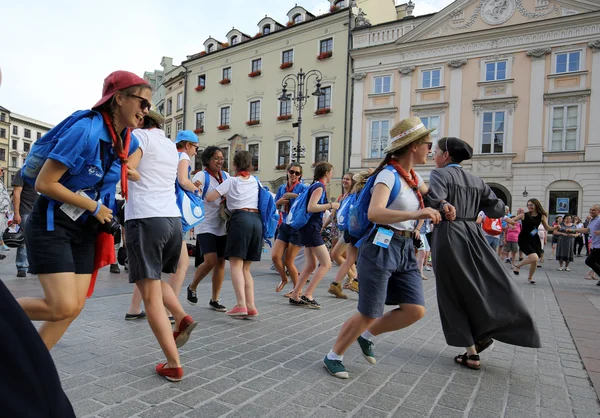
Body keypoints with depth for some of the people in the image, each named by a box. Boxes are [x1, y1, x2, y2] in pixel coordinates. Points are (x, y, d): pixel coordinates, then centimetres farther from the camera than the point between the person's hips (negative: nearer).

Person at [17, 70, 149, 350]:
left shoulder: (129, 141, 2)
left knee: (74, 308, 6)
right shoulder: (87, 130, -22)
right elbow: (44, 183, -21)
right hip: (52, 225, -7)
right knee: (63, 307, -15)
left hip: (84, 229, 8)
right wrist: (94, 207, -14)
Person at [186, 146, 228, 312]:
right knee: (210, 261, -15)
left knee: (221, 262, 4)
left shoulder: (225, 176, 9)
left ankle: (214, 300, 15)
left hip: (222, 226, 6)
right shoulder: (202, 175, -7)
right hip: (206, 225, -5)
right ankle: (192, 287, 14)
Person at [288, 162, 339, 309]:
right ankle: (307, 296, -6)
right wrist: (331, 205, -15)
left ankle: (295, 296, 15)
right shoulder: (319, 187, -11)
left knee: (311, 265, 12)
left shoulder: (316, 186, 17)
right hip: (311, 228, -10)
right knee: (326, 264, -7)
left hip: (308, 228, 10)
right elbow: (311, 207, -23)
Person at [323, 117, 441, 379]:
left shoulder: (413, 176, 12)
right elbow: (374, 213, -30)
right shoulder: (389, 174, -14)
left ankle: (367, 336, 23)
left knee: (415, 310, 0)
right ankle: (333, 356, 21)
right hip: (382, 248, -8)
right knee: (369, 314, -2)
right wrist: (415, 214, -39)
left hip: (406, 251, 8)